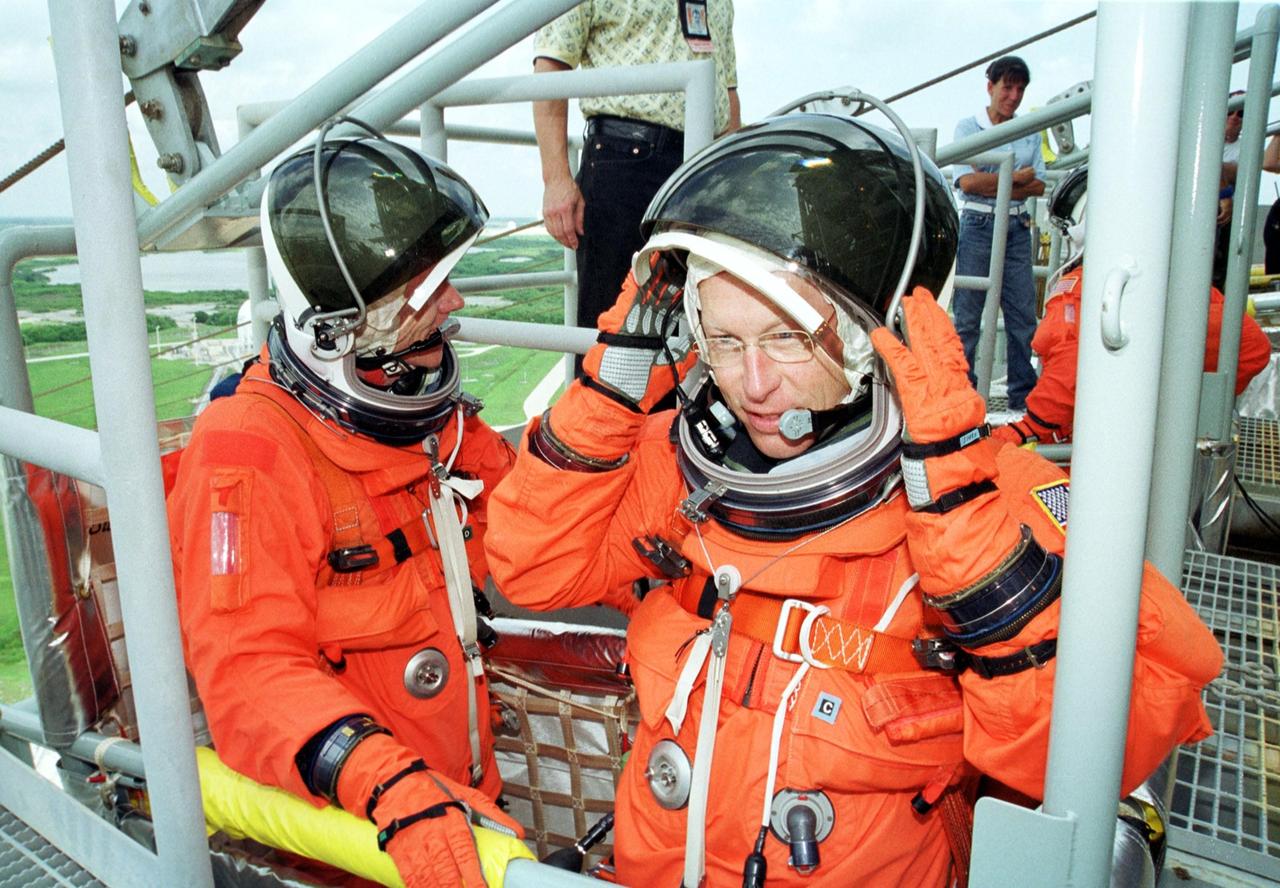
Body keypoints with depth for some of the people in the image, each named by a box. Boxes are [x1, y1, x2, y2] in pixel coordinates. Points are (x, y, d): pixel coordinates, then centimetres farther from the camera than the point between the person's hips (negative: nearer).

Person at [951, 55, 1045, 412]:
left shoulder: (1029, 134, 14)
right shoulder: (968, 127, 3)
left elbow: (1038, 186, 4)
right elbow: (968, 182, -10)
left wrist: (992, 183, -8)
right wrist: (1017, 177, -4)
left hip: (1017, 229, 4)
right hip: (977, 226, -4)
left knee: (1023, 316, 3)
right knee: (967, 318, -2)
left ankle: (1023, 397, 11)